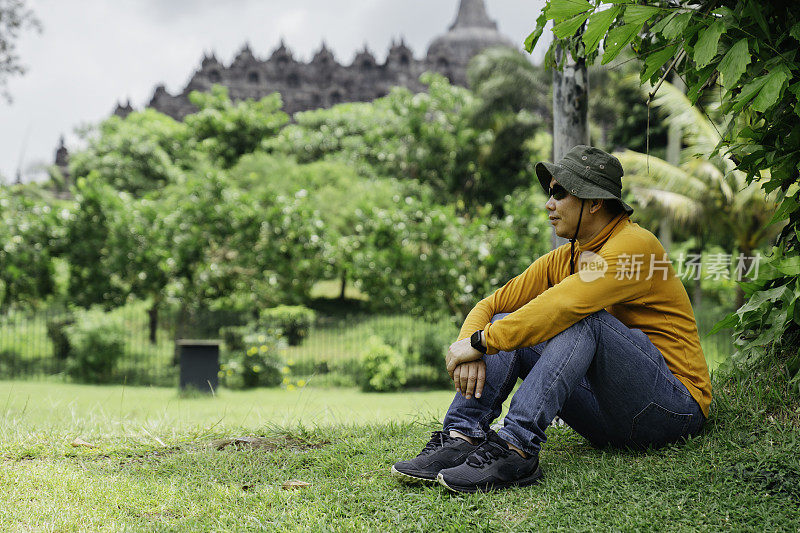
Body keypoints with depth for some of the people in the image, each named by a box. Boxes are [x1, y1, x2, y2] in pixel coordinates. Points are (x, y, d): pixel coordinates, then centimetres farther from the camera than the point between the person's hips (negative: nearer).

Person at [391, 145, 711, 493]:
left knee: (583, 318, -31)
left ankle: (517, 447, -37)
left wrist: (480, 343, -24)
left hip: (674, 406, -7)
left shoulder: (635, 244, -15)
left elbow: (564, 306, -29)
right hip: (606, 412, 7)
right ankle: (461, 438, -21)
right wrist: (470, 350, -14)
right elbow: (488, 307, 8)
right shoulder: (561, 260, 10)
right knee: (506, 325, -4)